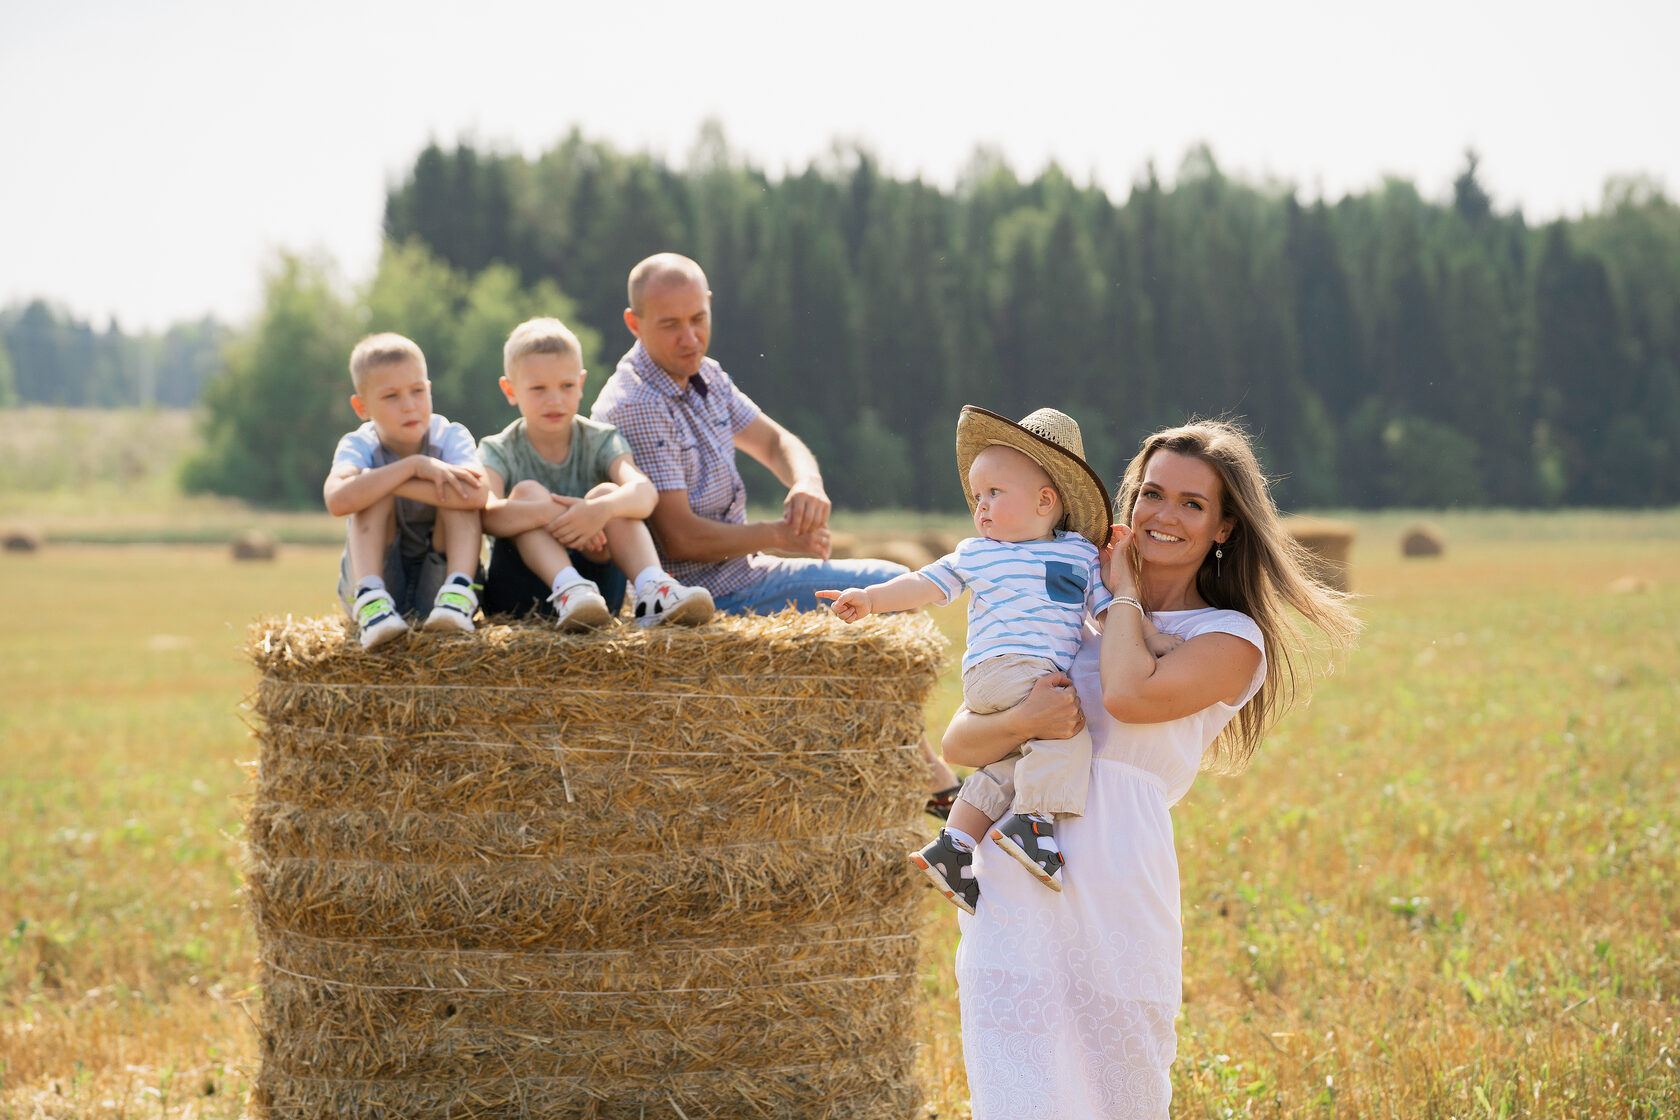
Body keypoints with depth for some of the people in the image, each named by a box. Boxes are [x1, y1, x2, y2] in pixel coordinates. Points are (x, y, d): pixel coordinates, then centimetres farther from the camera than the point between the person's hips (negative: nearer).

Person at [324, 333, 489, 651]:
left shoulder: (450, 437, -8)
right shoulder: (358, 445, -8)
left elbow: (478, 494, -32)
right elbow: (338, 501, -33)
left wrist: (385, 482, -29)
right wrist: (413, 466, -33)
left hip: (438, 577, 0)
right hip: (375, 576, 0)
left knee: (457, 493, -20)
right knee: (375, 488, -21)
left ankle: (457, 594, -35)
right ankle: (371, 601, -37)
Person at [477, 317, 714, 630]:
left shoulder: (600, 441, 3)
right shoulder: (499, 451, -2)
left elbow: (644, 493, -19)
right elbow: (485, 514, -25)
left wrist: (602, 508, -42)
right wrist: (551, 513, -41)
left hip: (595, 574, 1)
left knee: (607, 492, -19)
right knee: (528, 491, -22)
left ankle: (653, 589, -42)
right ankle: (568, 589, -46)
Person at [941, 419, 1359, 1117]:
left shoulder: (1232, 640, 6)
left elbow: (1130, 696, -15)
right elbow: (957, 743, 11)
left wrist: (1124, 590, 3)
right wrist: (1020, 722, -11)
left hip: (1115, 900, -3)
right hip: (1010, 889, 3)